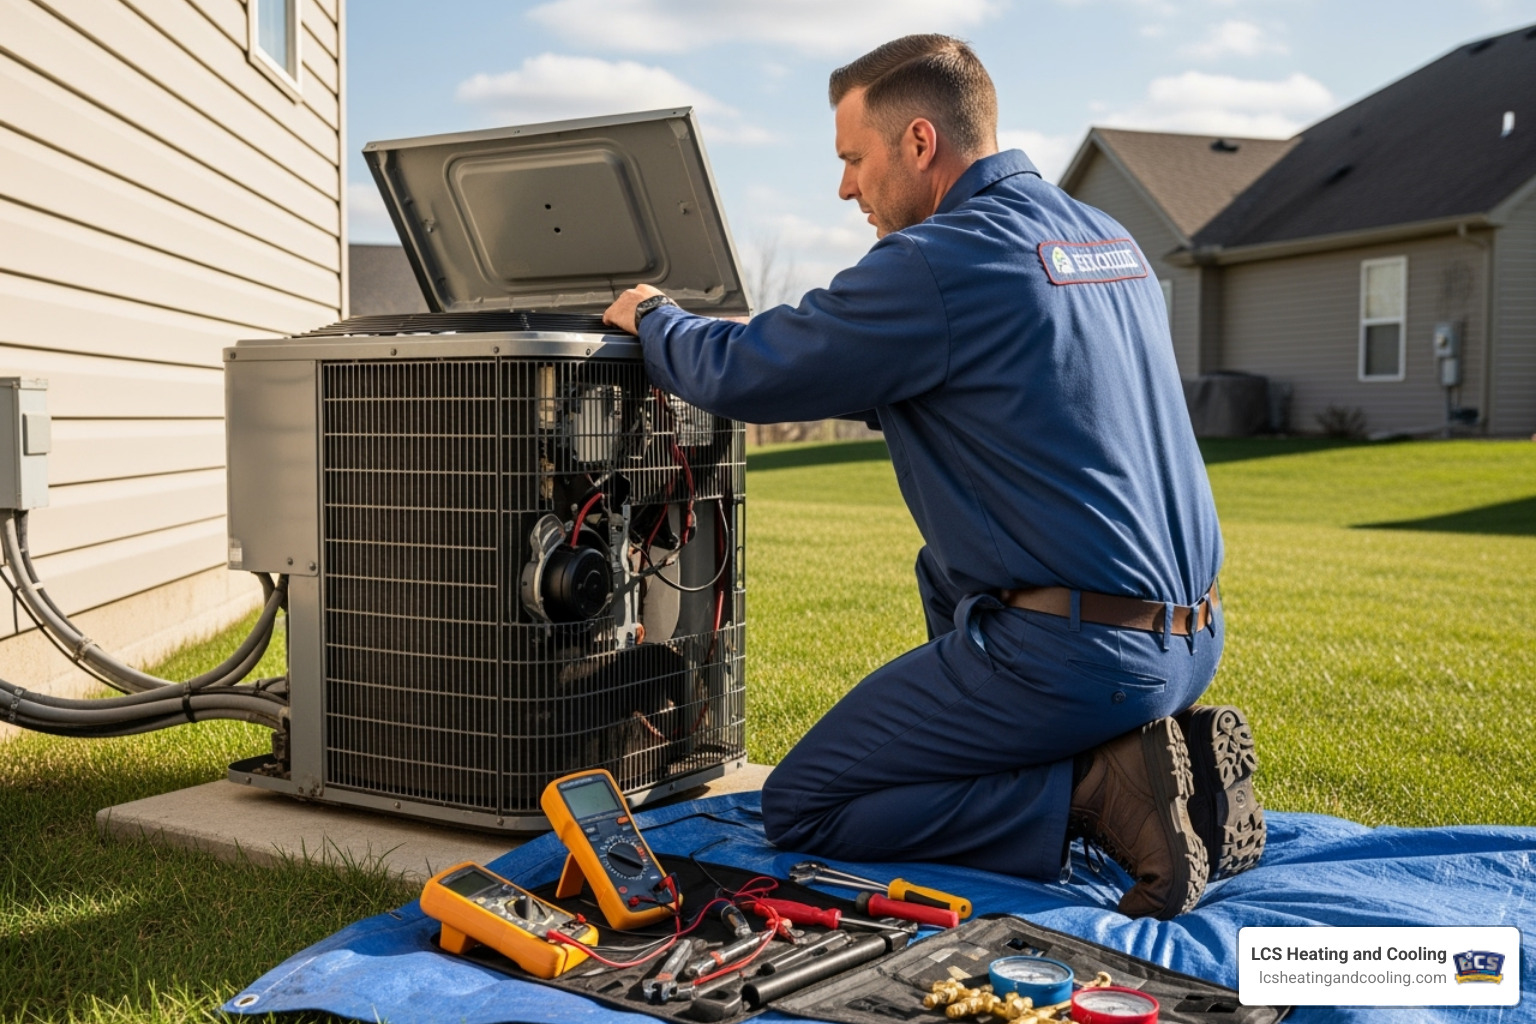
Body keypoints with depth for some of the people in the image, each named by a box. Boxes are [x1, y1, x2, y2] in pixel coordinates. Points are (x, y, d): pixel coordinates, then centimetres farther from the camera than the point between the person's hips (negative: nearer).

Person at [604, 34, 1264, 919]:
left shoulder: (937, 261, -13)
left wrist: (652, 316, 15)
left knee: (799, 810, 4)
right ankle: (1171, 746, 17)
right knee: (950, 572, 35)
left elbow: (738, 375, -7)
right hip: (1194, 640, 9)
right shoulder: (1113, 240, 14)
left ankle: (1102, 791, -9)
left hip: (1077, 659, -8)